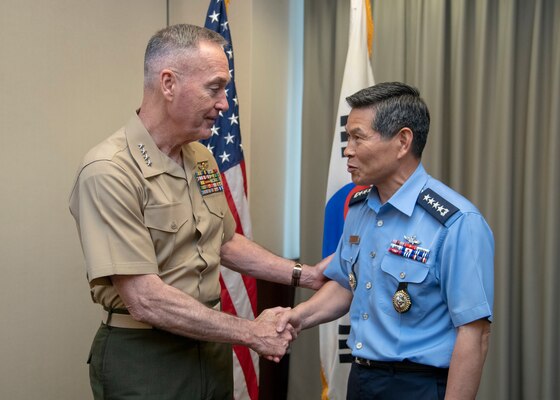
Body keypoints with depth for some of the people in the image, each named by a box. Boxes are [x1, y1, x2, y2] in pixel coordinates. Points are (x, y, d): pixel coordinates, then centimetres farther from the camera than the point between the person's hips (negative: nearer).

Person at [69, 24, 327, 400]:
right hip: (142, 358, -8)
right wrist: (251, 333, -18)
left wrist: (303, 274, 10)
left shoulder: (203, 159, 6)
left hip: (211, 347, 8)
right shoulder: (108, 172, -21)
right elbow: (146, 300, -24)